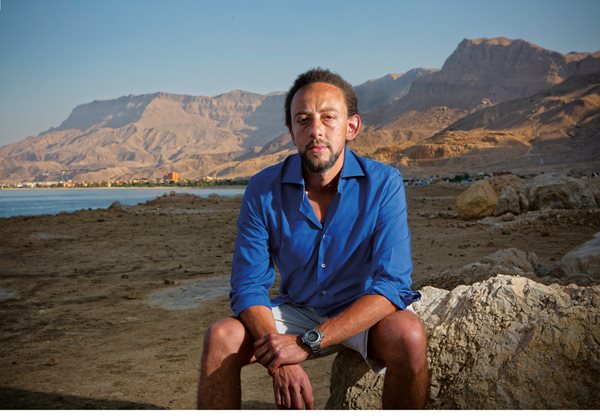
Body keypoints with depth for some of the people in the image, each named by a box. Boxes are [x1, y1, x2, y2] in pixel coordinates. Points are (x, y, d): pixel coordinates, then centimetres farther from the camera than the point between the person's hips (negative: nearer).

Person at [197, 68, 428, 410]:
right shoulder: (264, 189, -12)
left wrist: (308, 342, -33)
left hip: (365, 314, -1)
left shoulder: (384, 183, -18)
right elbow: (249, 285, -12)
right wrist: (280, 361, -30)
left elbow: (392, 285, -25)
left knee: (409, 335, -32)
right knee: (222, 337, -22)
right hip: (297, 310, 2)